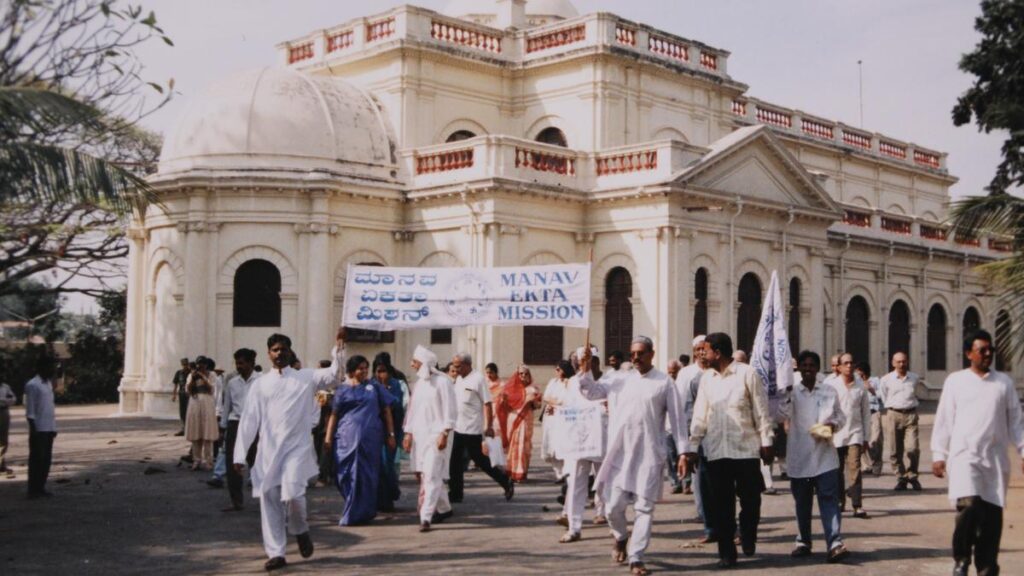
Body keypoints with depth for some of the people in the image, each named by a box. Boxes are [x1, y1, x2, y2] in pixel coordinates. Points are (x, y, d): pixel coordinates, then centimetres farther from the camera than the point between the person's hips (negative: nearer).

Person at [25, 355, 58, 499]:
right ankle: (33, 490, 1)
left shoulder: (49, 383, 16)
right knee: (36, 459, -4)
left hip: (49, 428, 8)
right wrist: (33, 429, -17)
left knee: (47, 459, 9)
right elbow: (30, 411, -13)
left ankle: (40, 488, 16)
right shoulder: (32, 385, -11)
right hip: (39, 429, -8)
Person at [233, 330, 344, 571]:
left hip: (297, 447, -2)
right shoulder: (260, 384, 8)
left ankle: (301, 531, 15)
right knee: (269, 501, 2)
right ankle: (276, 553, 12)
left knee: (292, 495, -16)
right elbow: (249, 420, 6)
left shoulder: (305, 378, 6)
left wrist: (339, 347, -21)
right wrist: (240, 454, 1)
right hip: (268, 450, 2)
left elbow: (333, 372, -6)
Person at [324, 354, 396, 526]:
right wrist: (328, 438, 5)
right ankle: (360, 511, 20)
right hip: (347, 439, 1)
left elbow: (386, 412, 9)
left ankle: (353, 515, 10)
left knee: (365, 476, 0)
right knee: (345, 475, 1)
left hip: (370, 439, -1)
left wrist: (391, 435, 3)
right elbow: (334, 415, 11)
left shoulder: (374, 387, 9)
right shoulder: (342, 389, 10)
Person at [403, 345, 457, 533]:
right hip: (419, 435, 8)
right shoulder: (419, 382, 14)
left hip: (436, 435, -8)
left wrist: (444, 434, -17)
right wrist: (408, 433, 12)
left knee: (431, 476, -13)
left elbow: (449, 411, -11)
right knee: (424, 475, 11)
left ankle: (426, 517, -15)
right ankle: (444, 509, 26)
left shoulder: (442, 381, -8)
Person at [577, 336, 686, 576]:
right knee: (613, 506, 3)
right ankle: (620, 537, 33)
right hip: (619, 454, 2)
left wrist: (683, 452, -4)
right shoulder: (619, 379, 9)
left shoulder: (664, 382, 1)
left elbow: (676, 419, 0)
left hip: (649, 456, -2)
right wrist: (585, 369, -10)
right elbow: (592, 392, 6)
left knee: (644, 508, 0)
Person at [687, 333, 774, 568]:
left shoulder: (747, 374, -5)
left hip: (746, 449, -3)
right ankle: (726, 552, 12)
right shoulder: (706, 378, 7)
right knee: (721, 505, 3)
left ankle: (748, 537, 30)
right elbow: (700, 415, 10)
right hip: (716, 451, 3)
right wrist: (692, 446, 6)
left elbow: (761, 411, -3)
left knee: (750, 500, 5)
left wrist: (766, 442, -4)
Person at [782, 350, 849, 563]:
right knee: (802, 502, 10)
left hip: (825, 455, 0)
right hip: (799, 457, 0)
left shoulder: (830, 391, 6)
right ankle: (803, 542, 22)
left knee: (829, 499, -8)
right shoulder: (792, 391, 2)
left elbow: (840, 416, 12)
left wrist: (833, 424, -8)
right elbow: (783, 414, -11)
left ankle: (835, 543, -13)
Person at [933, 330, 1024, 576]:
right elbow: (944, 420, 5)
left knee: (992, 516, 3)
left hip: (996, 459, 3)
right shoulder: (955, 381, 5)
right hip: (964, 456, -2)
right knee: (969, 505, -20)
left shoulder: (1004, 382, 10)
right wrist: (938, 455, 2)